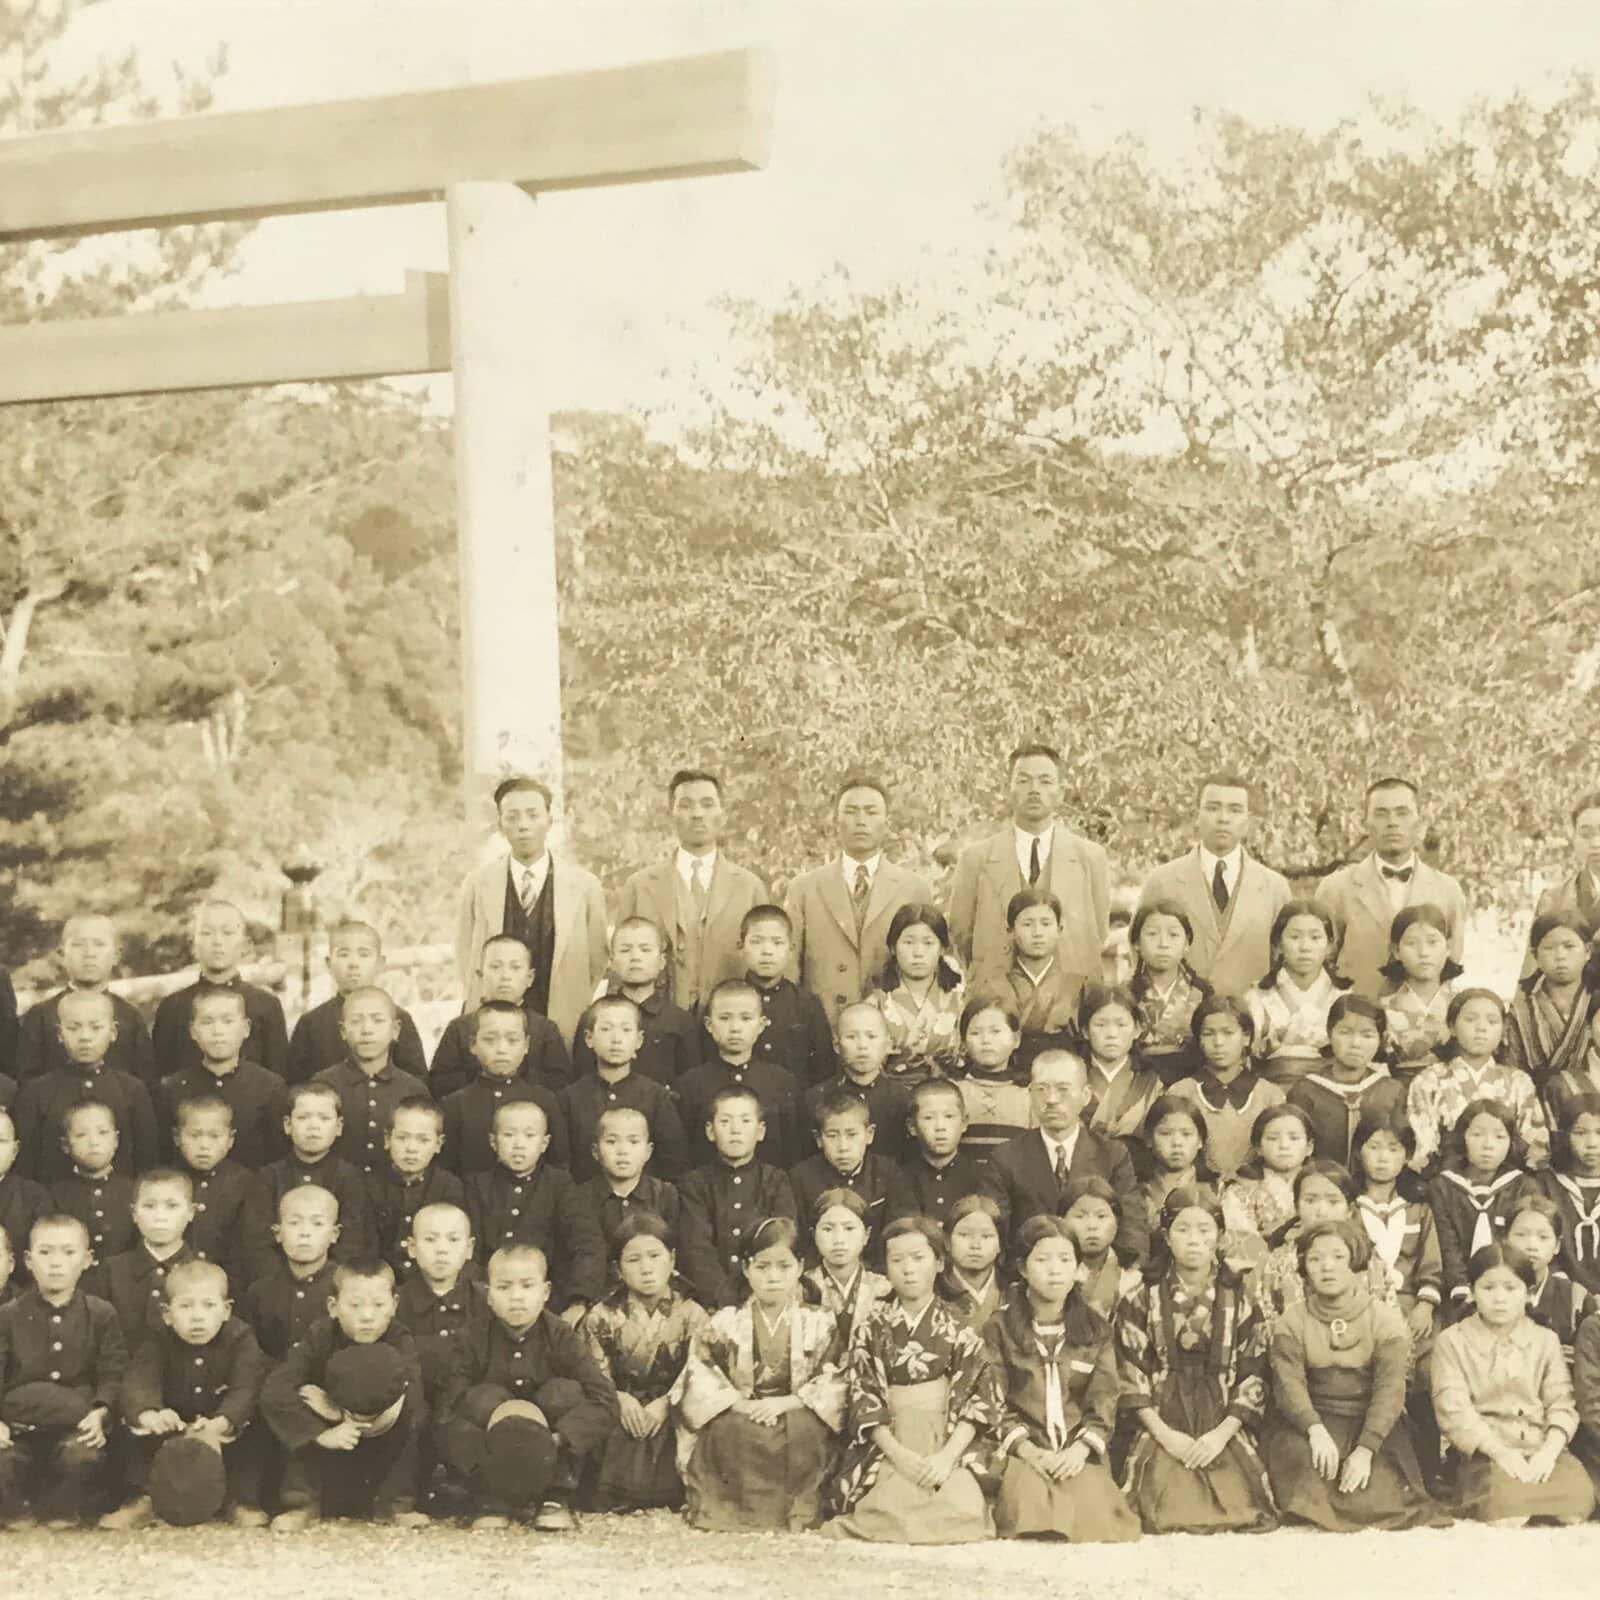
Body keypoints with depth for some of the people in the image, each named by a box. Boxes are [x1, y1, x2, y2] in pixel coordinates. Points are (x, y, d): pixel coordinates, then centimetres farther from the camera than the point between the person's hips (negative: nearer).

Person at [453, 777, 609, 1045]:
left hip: (563, 1029, 0)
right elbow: (465, 955, 10)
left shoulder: (584, 885, 1)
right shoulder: (478, 883, 4)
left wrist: (575, 1011, 2)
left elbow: (596, 961, 7)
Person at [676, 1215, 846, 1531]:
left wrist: (786, 1403, -18)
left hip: (797, 1418, 0)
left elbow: (834, 1386, -4)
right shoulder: (725, 1324, 6)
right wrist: (740, 1404, -18)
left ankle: (796, 1509, -21)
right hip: (740, 1416, 0)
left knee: (805, 1426, -34)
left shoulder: (820, 1324, 5)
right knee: (727, 1426, -33)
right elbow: (698, 1379, -3)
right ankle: (731, 1507, -22)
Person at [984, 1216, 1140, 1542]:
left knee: (1093, 1502, -28)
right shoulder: (999, 1329, 7)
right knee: (1030, 1499, -33)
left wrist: (1079, 1450, -12)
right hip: (1024, 1451, -2)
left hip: (1079, 1452, 2)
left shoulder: (1096, 1329, 13)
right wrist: (1027, 1450, -14)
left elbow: (1103, 1402, 5)